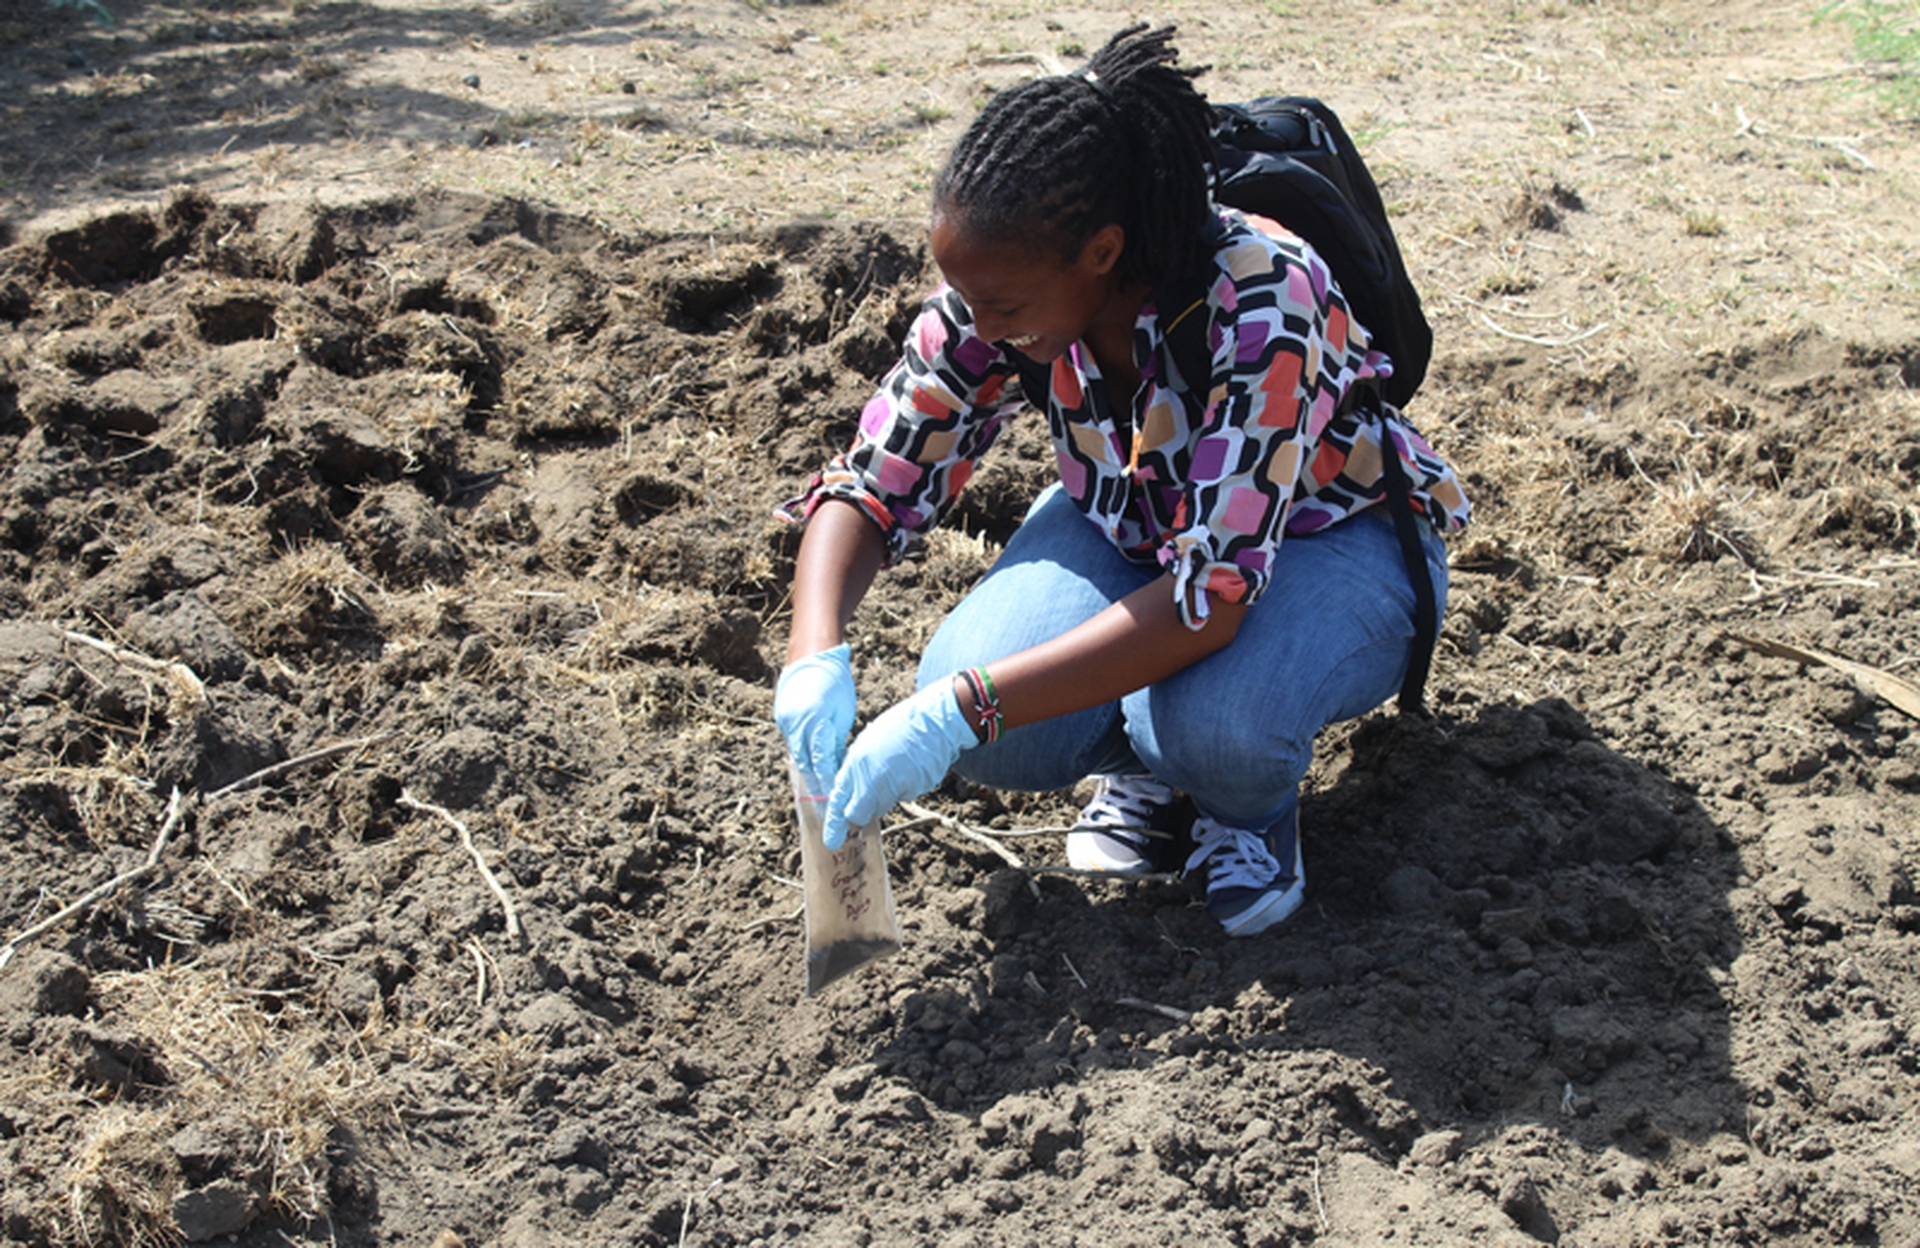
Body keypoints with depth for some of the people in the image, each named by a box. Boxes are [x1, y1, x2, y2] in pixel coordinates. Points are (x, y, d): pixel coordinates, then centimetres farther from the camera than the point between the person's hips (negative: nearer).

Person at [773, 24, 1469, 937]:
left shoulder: (1260, 303, -37)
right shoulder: (997, 293, -21)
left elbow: (1211, 597, -41)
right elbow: (873, 486, -12)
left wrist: (961, 712, -46)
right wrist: (816, 655, -33)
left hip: (1324, 538, -4)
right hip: (1125, 528, 4)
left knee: (1215, 723, -37)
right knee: (991, 735, -25)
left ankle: (1251, 801, 0)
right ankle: (1142, 751, 9)